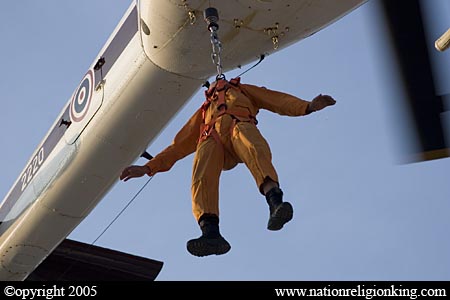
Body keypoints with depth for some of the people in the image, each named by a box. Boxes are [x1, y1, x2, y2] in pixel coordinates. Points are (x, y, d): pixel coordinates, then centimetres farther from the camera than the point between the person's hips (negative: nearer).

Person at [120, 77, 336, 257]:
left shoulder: (243, 91, 40)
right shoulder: (204, 111, 44)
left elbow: (277, 100, 25)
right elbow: (179, 145, 38)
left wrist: (308, 106, 6)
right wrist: (149, 167, 28)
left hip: (240, 124, -2)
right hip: (211, 137, 2)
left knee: (253, 147, -39)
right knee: (202, 175, -32)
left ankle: (275, 203, -62)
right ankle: (210, 232, -52)